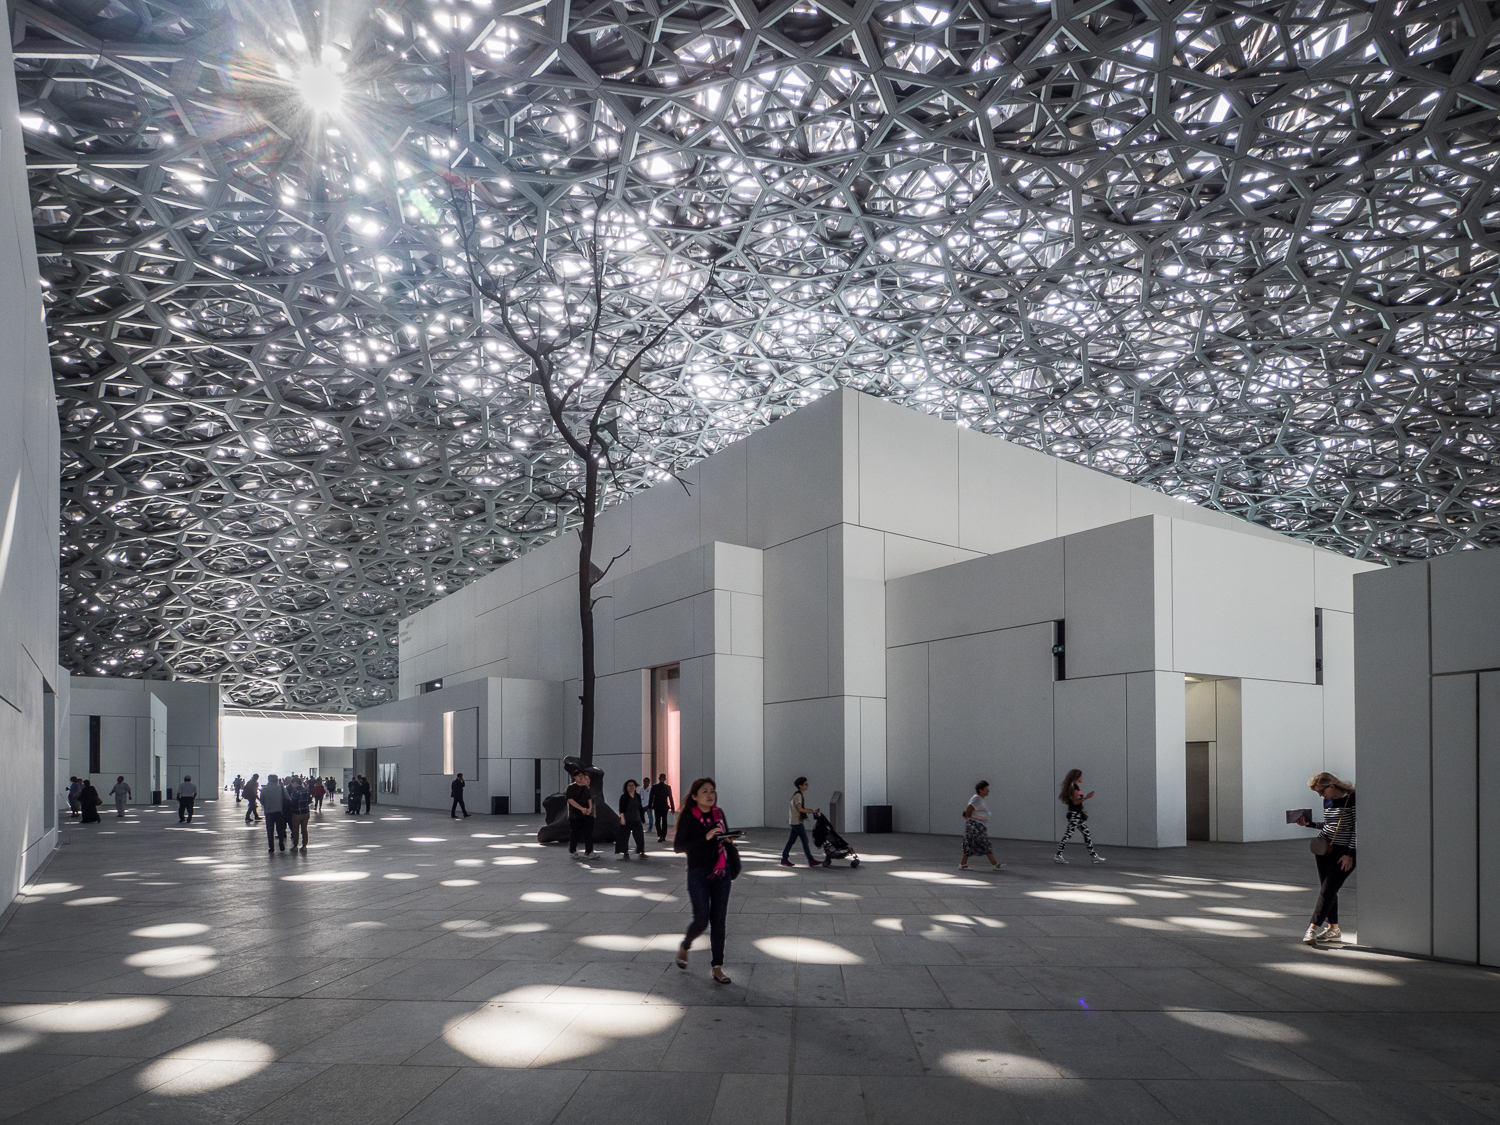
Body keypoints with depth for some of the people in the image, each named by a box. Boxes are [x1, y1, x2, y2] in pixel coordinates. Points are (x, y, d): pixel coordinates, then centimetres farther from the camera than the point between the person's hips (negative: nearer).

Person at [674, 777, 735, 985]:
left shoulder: (718, 813, 6)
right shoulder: (688, 817, -9)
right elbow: (677, 846, -16)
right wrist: (705, 838, -24)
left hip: (721, 874, 4)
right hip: (699, 874, -4)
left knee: (718, 921, 4)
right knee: (701, 920, -3)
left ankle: (717, 967, 12)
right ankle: (684, 946, 29)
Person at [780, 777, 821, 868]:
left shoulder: (798, 795, 16)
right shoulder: (798, 795, -15)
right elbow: (799, 809, -21)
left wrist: (812, 810, 7)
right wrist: (811, 811, -17)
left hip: (795, 822, 10)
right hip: (797, 822, -10)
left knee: (791, 841, 10)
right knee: (805, 841, -5)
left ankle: (784, 859, 13)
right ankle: (810, 860, -2)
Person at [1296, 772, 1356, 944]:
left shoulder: (1352, 799, -13)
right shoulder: (1327, 801, 9)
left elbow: (1357, 828, -14)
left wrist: (1349, 854, -16)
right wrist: (1308, 823, 4)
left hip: (1345, 852, -7)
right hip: (1325, 849, 7)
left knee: (1328, 889, -11)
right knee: (1326, 889, 8)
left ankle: (1313, 928, -11)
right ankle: (1333, 929, 17)